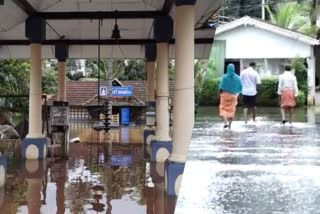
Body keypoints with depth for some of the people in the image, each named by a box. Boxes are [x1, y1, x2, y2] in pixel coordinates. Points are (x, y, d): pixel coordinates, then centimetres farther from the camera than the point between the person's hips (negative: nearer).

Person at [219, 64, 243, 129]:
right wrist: (237, 93, 15)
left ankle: (226, 122, -15)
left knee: (223, 109, 6)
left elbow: (221, 87, -13)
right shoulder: (237, 77, -3)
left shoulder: (225, 77, -10)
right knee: (231, 110, 11)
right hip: (233, 95, 2)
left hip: (225, 94, -2)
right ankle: (230, 125, 13)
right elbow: (240, 87, 0)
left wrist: (221, 93, 2)